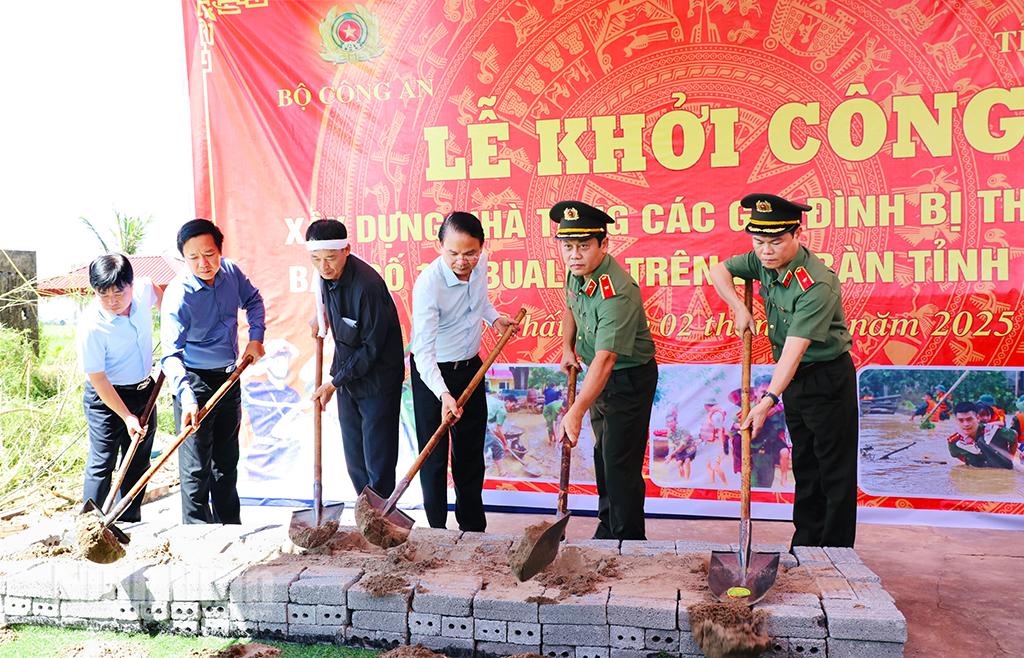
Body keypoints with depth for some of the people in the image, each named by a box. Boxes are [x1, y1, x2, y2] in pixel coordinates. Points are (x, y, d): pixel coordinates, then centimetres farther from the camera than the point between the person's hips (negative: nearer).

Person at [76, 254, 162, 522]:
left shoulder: (143, 289, -15)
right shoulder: (91, 326, -27)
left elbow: (160, 298, 14)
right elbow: (97, 379, -19)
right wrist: (127, 417, -18)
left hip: (144, 390, 6)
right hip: (106, 397, -6)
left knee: (139, 462, 14)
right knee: (102, 463, -5)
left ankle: (129, 522, 27)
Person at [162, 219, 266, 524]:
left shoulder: (231, 271, -6)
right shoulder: (178, 295, -23)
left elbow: (253, 300, 15)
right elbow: (172, 354, -29)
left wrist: (256, 337, 1)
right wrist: (185, 396, -43)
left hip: (229, 378, 7)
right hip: (195, 382, -6)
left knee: (227, 459, 18)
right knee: (196, 467, -4)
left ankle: (231, 527, 32)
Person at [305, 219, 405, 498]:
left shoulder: (367, 285, -28)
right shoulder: (327, 274, -4)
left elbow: (371, 347, -22)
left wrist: (333, 383, -16)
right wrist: (322, 316, 8)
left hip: (377, 379, -8)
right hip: (348, 375, 8)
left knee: (378, 464, -2)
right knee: (354, 463, 16)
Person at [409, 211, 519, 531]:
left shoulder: (480, 263, -10)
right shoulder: (428, 284, -30)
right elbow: (423, 349, -34)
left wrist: (494, 317, 0)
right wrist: (443, 394, -46)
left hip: (470, 366, 7)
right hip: (432, 372, -6)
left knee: (471, 451, 16)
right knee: (434, 455, 1)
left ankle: (474, 528, 31)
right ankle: (437, 531, 16)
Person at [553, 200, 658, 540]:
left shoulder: (616, 292, -33)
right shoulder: (577, 271, -5)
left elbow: (605, 360, -39)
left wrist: (576, 412, -43)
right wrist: (568, 348, 7)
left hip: (630, 380, -9)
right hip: (599, 375, 9)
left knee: (621, 464, -5)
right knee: (603, 454, 20)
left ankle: (629, 541, 10)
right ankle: (607, 528, 37)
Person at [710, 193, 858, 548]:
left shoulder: (818, 284, -29)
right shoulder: (763, 260, -6)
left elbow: (794, 349, -36)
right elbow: (719, 271, 11)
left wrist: (768, 400, -42)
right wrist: (739, 308, -4)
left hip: (827, 378, -8)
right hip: (793, 376, 8)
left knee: (835, 471, 1)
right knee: (804, 465, 16)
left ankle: (835, 552, 10)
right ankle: (806, 543, 27)